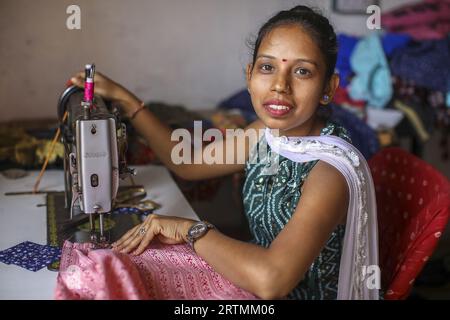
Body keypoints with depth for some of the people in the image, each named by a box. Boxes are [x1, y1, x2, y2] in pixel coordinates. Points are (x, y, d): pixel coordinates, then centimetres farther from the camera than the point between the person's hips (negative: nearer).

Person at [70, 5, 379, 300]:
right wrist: (123, 98, 3)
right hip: (254, 287, 6)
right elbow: (187, 163, 9)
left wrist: (189, 228, -25)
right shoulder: (266, 132, -5)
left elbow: (270, 280, -39)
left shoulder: (332, 165, -27)